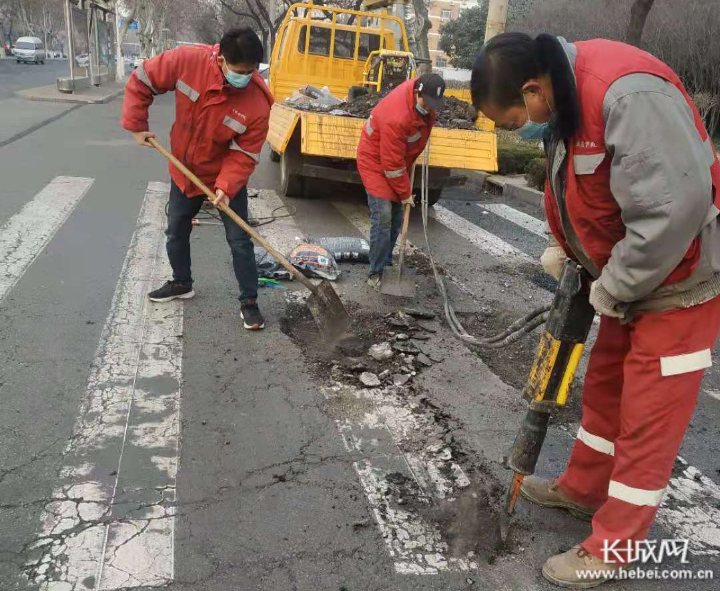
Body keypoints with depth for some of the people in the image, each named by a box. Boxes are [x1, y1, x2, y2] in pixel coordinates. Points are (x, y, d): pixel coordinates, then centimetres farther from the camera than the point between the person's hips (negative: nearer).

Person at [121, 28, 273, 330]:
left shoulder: (257, 102, -27)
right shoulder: (188, 61, -23)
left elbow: (245, 154, -20)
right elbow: (141, 81, -10)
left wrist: (226, 186, -32)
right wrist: (137, 125, -11)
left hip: (228, 179, -3)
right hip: (184, 172, 3)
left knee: (240, 241, -2)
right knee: (176, 233, 17)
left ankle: (249, 302, 13)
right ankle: (181, 283, 40)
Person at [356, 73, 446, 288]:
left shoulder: (425, 96, -11)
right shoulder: (397, 118, -36)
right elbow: (392, 163, -28)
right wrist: (405, 193, -18)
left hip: (399, 160, 8)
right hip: (376, 161, -8)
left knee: (396, 217, 9)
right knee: (383, 215, -16)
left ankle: (386, 262, 22)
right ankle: (376, 272, -8)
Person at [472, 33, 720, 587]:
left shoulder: (629, 93, -30)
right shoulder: (564, 99, 1)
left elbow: (673, 208, -33)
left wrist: (612, 287, -21)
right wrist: (566, 250, 4)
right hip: (630, 276, 9)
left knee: (649, 416, 2)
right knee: (604, 389, 20)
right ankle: (582, 489, 40)